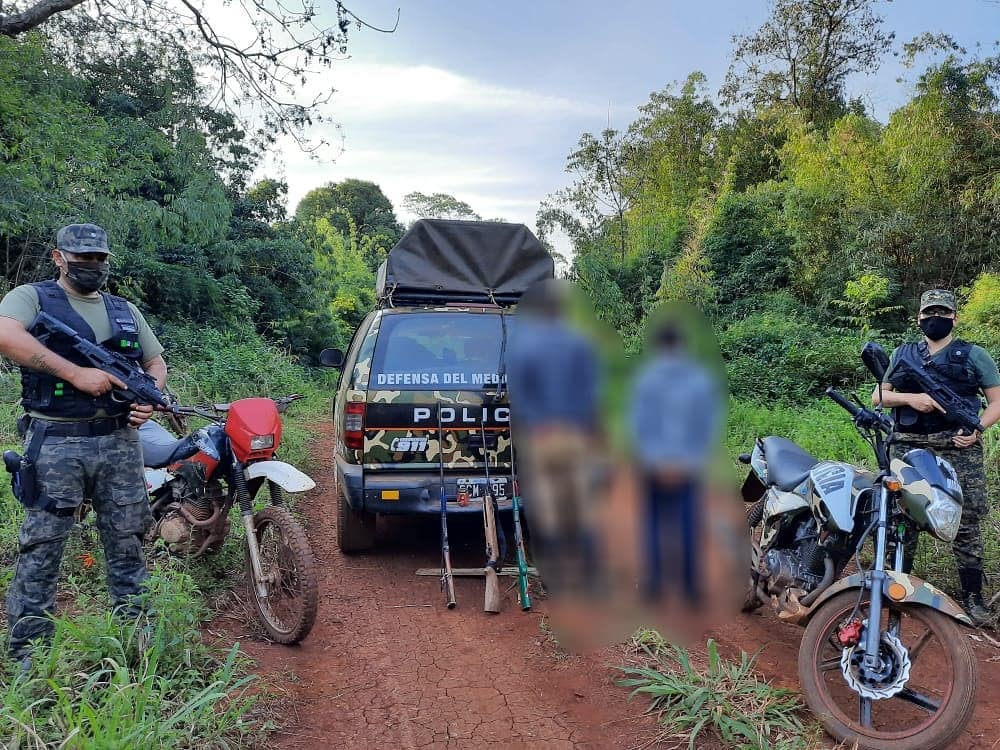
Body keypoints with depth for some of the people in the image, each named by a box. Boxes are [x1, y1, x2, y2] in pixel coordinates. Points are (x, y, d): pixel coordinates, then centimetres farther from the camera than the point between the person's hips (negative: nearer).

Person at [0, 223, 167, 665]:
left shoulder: (125, 310, 19)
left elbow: (156, 361, 23)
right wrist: (77, 374, -23)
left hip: (120, 441, 5)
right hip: (56, 442, -4)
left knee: (127, 541, 10)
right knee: (41, 547, -1)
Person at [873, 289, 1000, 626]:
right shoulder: (902, 355, 16)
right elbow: (878, 396, 12)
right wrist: (910, 398, -7)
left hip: (957, 447, -2)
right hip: (908, 447, 2)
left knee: (965, 524, -4)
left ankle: (972, 597, 5)